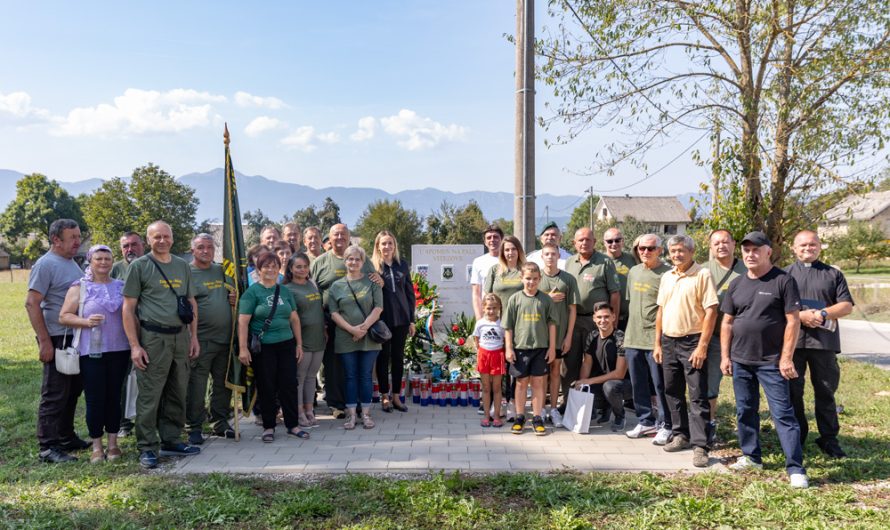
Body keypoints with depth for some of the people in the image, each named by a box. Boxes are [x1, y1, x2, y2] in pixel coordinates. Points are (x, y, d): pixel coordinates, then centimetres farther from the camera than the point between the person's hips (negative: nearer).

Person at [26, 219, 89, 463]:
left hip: (76, 338, 8)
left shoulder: (72, 263, 13)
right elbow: (31, 303, -17)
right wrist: (45, 341, -20)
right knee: (54, 395, -2)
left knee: (72, 391, 16)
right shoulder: (45, 264, -12)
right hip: (57, 339, -8)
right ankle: (48, 448, 6)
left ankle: (66, 438, 28)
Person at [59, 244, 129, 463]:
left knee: (114, 397, 9)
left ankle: (113, 443, 19)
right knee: (95, 399, 0)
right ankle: (97, 446, 13)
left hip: (119, 351, 2)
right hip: (91, 352, -2)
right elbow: (64, 316, -2)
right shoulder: (79, 287, 3)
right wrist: (85, 322, -18)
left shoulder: (121, 287, 10)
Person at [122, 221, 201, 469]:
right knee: (149, 396, -2)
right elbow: (128, 308, -5)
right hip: (153, 338, -5)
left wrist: (194, 337, 11)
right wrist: (134, 345, -11)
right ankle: (147, 448, 8)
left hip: (181, 336, 5)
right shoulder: (139, 266, -2)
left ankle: (171, 441, 24)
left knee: (177, 394, 11)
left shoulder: (183, 266, 12)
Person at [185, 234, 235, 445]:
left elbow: (234, 292, 27)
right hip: (201, 340, -5)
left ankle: (220, 423, 26)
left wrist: (234, 298, 2)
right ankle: (194, 427, 12)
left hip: (225, 338, 6)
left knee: (223, 384, 13)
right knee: (197, 386, 0)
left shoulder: (221, 271, 13)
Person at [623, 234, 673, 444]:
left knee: (660, 385, 0)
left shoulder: (667, 274, -8)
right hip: (633, 338, 7)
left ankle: (665, 425, 12)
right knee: (638, 384, 13)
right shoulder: (633, 272, 13)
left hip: (655, 339, -7)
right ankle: (646, 421, 26)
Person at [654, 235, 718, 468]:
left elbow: (711, 311, -12)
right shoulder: (666, 277, 12)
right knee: (673, 393, 14)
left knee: (698, 396, -4)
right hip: (668, 342, 7)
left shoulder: (702, 275, -8)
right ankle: (680, 435, 27)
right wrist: (658, 343, 12)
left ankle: (700, 446, -1)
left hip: (692, 342, -7)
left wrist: (702, 346, -17)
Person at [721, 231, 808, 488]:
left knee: (783, 413, -4)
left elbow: (793, 321, -8)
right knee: (745, 411, 13)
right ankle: (751, 457, 26)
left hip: (771, 362, -5)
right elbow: (727, 323, 11)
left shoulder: (783, 281, -6)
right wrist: (725, 356, 6)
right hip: (740, 360, 5)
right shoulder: (737, 284, 9)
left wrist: (786, 358, -12)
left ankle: (796, 468, 1)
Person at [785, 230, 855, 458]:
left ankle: (829, 439, 16)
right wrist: (800, 316, -14)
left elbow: (847, 306, 5)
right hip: (792, 341, -1)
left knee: (826, 392, 6)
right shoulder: (785, 274, 9)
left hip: (825, 341, 1)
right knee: (793, 392, 5)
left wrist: (823, 314, -12)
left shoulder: (833, 274, 13)